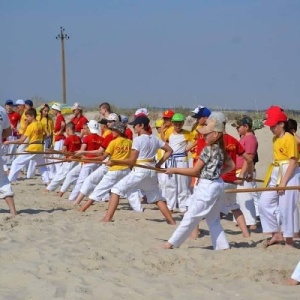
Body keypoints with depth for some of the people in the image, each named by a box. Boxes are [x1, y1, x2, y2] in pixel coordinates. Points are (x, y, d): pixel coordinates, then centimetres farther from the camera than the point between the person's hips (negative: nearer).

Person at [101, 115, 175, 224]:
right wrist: (159, 164, 15)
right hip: (152, 171, 7)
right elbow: (169, 150, 18)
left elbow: (132, 161, -11)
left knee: (116, 189, 0)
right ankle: (171, 221, 16)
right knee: (157, 198, 20)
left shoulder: (138, 139, -9)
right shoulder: (154, 139, 11)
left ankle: (107, 218, -11)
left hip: (139, 171, -7)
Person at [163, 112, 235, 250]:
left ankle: (171, 243, -1)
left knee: (190, 216, -5)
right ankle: (222, 245, 14)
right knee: (213, 219, 16)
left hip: (207, 186, -9)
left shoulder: (208, 150, -17)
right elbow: (231, 165, 20)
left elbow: (194, 171, -14)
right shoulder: (221, 149, 7)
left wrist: (174, 170, -8)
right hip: (217, 184, 9)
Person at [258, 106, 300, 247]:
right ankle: (277, 234, 17)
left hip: (289, 174, -9)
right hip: (275, 174, 9)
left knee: (286, 208, -4)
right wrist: (276, 179, 17)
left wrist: (283, 181, -20)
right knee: (264, 203, 7)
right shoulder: (276, 139, 11)